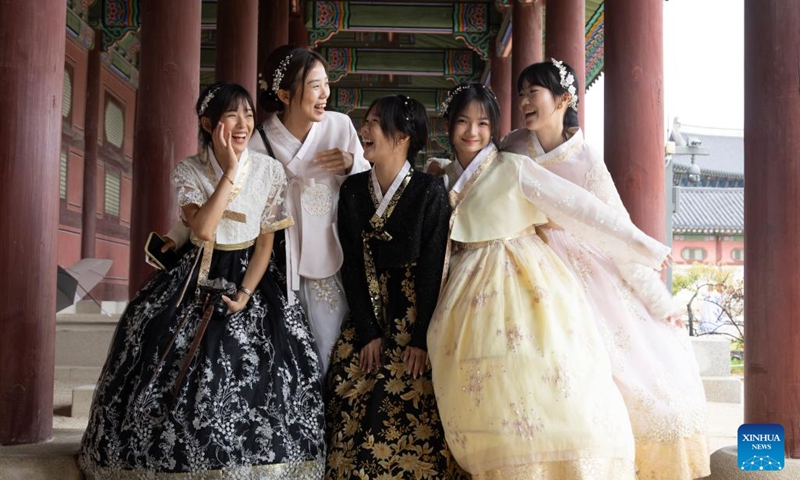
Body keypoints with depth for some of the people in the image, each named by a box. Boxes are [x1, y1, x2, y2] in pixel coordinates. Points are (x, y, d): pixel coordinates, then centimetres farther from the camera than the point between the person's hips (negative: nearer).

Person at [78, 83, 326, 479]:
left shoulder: (270, 170, -4)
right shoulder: (188, 171, -5)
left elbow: (266, 242, -1)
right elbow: (203, 228, -22)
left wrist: (245, 294, -10)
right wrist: (231, 171, -21)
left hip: (249, 276, 0)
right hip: (195, 279, 0)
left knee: (256, 383, -7)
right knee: (178, 375, -1)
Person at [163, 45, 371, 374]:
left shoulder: (340, 126, -1)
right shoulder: (259, 145, -7)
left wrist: (350, 165, -11)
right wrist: (175, 239, -8)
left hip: (332, 265, 2)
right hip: (281, 268, -1)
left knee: (329, 363, 2)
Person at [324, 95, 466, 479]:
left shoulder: (430, 192, -7)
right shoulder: (352, 190, 4)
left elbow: (433, 269, -10)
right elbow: (351, 265, 1)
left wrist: (422, 339, -14)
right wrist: (368, 332, -6)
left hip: (414, 317, -3)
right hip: (367, 316, 4)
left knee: (412, 418, -9)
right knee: (353, 414, -2)